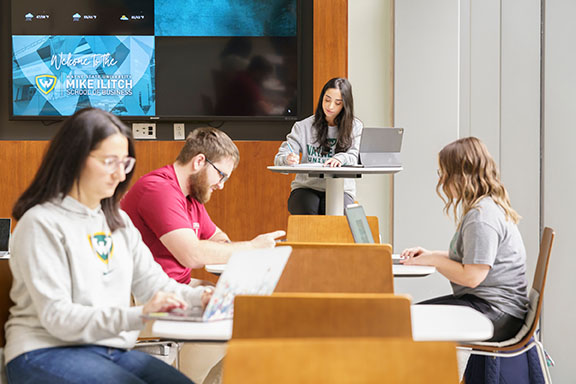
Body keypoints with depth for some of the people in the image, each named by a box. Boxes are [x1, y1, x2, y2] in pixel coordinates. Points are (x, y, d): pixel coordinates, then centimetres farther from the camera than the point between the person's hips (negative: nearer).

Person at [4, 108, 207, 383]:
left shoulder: (118, 221, 16)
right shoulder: (41, 224, -9)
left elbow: (154, 284, 10)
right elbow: (56, 317, -17)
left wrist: (202, 298, -11)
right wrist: (139, 315, -28)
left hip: (113, 349, 7)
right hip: (47, 351, -7)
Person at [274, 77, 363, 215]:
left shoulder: (355, 127, 7)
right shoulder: (303, 127, 6)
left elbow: (354, 157, -5)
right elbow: (279, 159, 1)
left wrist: (340, 158, -29)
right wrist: (288, 159, -24)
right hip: (306, 187, 0)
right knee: (307, 213, -33)